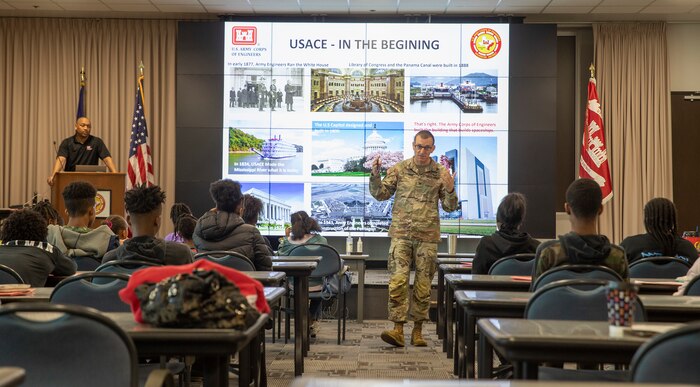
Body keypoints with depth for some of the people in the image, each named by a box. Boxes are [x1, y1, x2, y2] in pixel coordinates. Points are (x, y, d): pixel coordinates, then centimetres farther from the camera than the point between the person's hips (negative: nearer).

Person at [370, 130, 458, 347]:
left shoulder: (441, 174, 5)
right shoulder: (399, 169, 5)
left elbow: (450, 207, 7)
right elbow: (380, 194, 7)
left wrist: (450, 190, -13)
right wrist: (375, 175, -9)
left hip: (427, 237, 1)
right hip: (401, 234, 0)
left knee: (423, 286, 5)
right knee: (398, 282, -10)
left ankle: (417, 331, 16)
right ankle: (398, 330, -8)